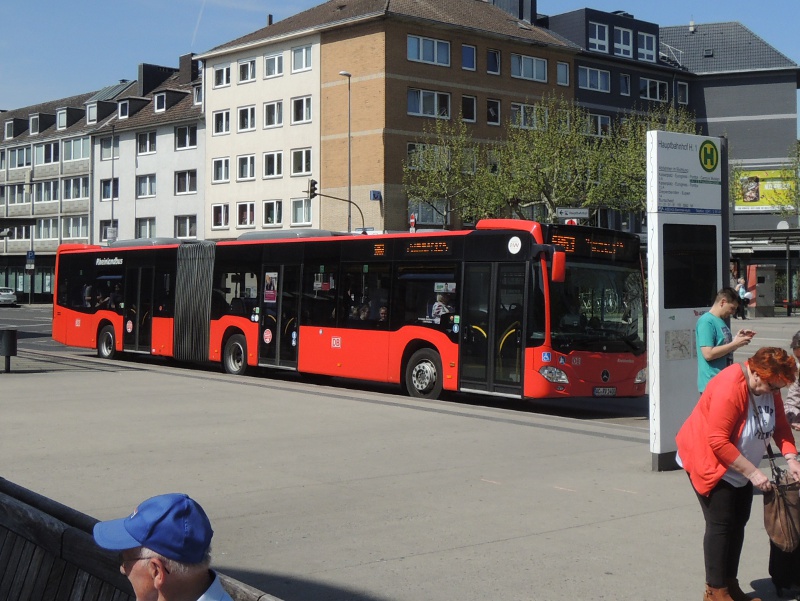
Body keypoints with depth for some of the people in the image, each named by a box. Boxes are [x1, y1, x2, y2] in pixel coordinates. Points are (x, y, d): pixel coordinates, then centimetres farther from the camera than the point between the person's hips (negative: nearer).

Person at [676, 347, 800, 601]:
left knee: (738, 523, 11)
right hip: (711, 463, -8)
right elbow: (718, 441, -31)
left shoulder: (769, 387, -5)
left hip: (740, 467, 8)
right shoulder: (730, 387, -31)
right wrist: (752, 472, -26)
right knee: (721, 524, -8)